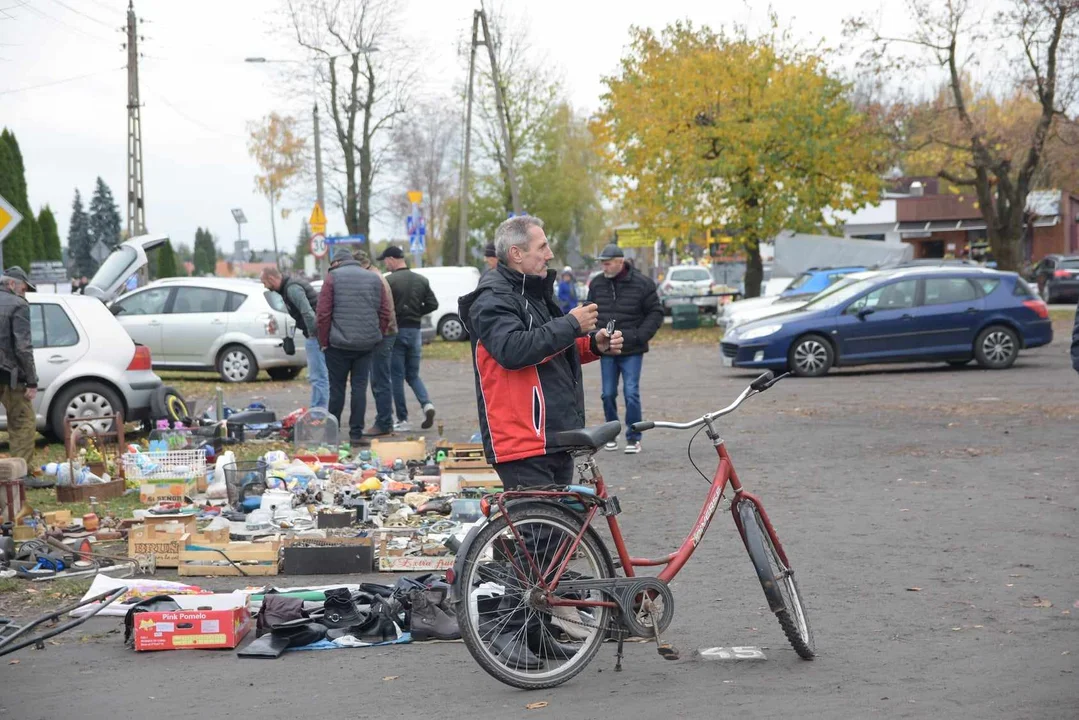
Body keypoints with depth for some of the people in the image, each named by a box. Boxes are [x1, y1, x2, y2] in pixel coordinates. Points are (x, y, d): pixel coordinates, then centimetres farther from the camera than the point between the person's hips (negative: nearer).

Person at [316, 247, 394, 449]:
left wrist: (324, 341, 1)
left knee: (337, 389, 5)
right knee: (360, 387, 6)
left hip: (339, 344, -3)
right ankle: (356, 434, 3)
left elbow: (323, 313, -6)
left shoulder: (333, 277, -1)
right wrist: (376, 336, 14)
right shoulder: (374, 279, 11)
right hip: (367, 344, 3)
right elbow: (386, 313, 7)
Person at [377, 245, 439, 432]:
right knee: (413, 375, 15)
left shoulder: (389, 281, -12)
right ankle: (426, 404, -9)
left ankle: (403, 420, 4)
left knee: (397, 377, 4)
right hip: (414, 331, 5)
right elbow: (433, 304, 4)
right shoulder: (421, 280, 5)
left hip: (395, 331, -5)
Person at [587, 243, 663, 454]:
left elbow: (656, 313, -1)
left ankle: (634, 437, 2)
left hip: (632, 351, -4)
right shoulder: (596, 284, 6)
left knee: (631, 393, -7)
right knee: (608, 394, 7)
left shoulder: (642, 283, -6)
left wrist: (640, 336, -11)